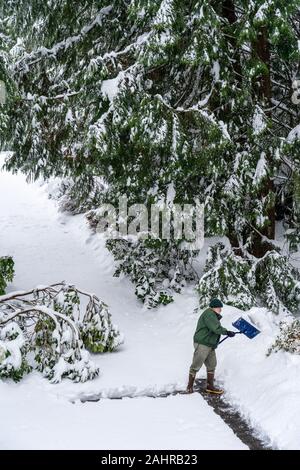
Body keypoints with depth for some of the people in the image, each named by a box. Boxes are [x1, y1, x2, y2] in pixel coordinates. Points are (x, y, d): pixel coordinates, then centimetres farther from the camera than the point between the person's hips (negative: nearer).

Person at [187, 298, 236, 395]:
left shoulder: (213, 315, 18)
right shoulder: (209, 314, -16)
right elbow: (216, 328, -25)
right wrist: (227, 332, -15)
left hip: (210, 346, 11)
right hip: (202, 344, -11)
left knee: (212, 365, 11)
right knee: (196, 365, -4)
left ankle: (210, 386, 18)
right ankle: (190, 387, 2)